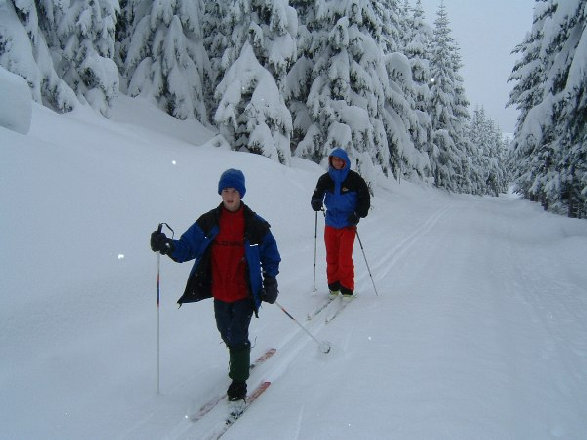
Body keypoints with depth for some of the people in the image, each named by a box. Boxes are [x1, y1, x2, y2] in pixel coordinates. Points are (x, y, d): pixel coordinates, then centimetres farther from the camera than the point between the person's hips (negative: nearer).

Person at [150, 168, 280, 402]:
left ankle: (239, 380, 14)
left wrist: (270, 281, -4)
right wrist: (167, 246, -21)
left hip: (245, 293, -4)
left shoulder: (255, 225, -6)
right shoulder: (208, 222, -1)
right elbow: (187, 247, -2)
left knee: (237, 337, -5)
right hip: (219, 293, 4)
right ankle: (240, 362, 50)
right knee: (226, 333, 21)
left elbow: (270, 255, 4)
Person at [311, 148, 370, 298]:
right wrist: (316, 202, -11)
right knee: (331, 257, 8)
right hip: (330, 223, 4)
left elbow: (365, 198, 2)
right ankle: (333, 286, 22)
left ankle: (347, 290, 5)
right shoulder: (325, 179, 5)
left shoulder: (354, 179, -4)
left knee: (345, 258, -7)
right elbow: (318, 194, 12)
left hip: (348, 224, -3)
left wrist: (358, 214, -10)